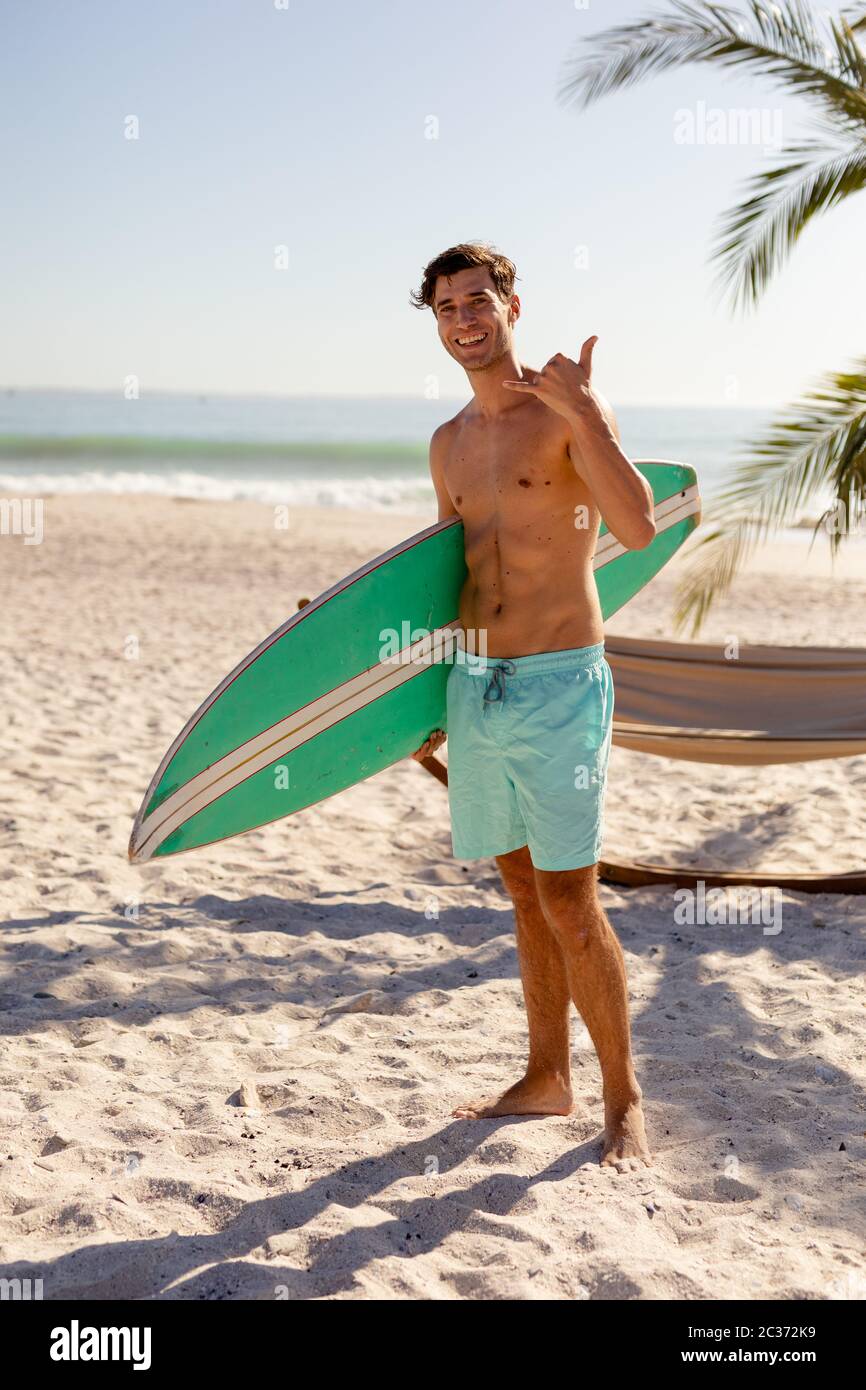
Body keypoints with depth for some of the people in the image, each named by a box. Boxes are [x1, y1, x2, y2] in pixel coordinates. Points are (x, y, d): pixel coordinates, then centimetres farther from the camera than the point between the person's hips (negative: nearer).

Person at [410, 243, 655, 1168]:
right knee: (526, 895, 14)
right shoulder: (450, 443, 13)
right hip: (475, 688, 6)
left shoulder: (570, 412, -7)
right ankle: (547, 1080, 27)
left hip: (558, 686, -6)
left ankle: (624, 1101, 10)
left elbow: (638, 529, -22)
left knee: (570, 908, -5)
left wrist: (584, 413, -28)